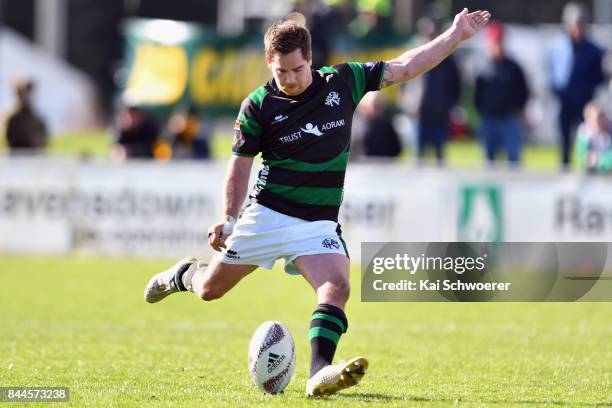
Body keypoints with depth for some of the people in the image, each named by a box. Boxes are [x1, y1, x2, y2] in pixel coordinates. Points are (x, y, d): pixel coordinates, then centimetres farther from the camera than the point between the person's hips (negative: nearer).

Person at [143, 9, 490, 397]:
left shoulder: (344, 81, 0)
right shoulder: (258, 106, -6)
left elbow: (405, 68, 4)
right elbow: (241, 163, 2)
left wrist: (456, 36, -2)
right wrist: (229, 220, -7)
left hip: (319, 223, 1)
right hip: (266, 215, -1)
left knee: (336, 286, -24)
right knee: (211, 289, 10)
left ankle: (320, 373, -35)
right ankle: (184, 275, 45)